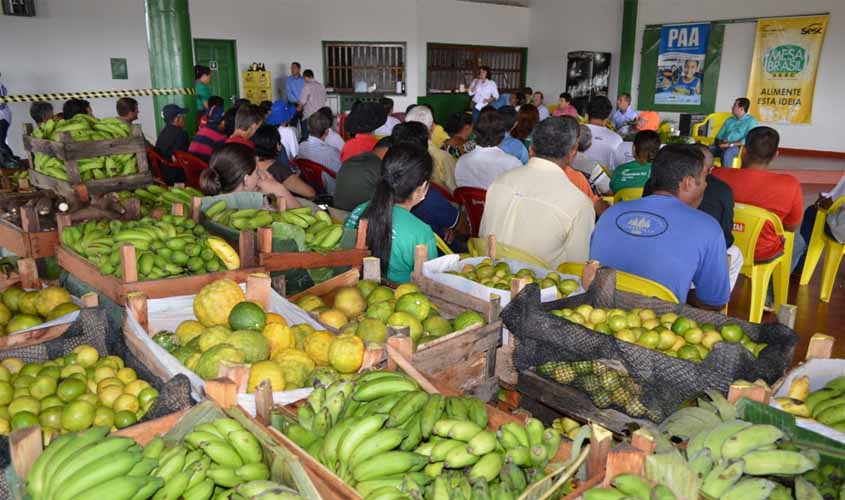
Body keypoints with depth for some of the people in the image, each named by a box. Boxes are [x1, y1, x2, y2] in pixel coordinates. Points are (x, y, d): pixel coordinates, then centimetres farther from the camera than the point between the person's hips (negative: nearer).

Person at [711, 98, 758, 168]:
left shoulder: (751, 121, 3)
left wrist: (730, 144, -19)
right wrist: (720, 143, -6)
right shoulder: (729, 120, 22)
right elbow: (719, 135, 18)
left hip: (737, 147, -5)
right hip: (722, 146, 5)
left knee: (727, 153, -41)